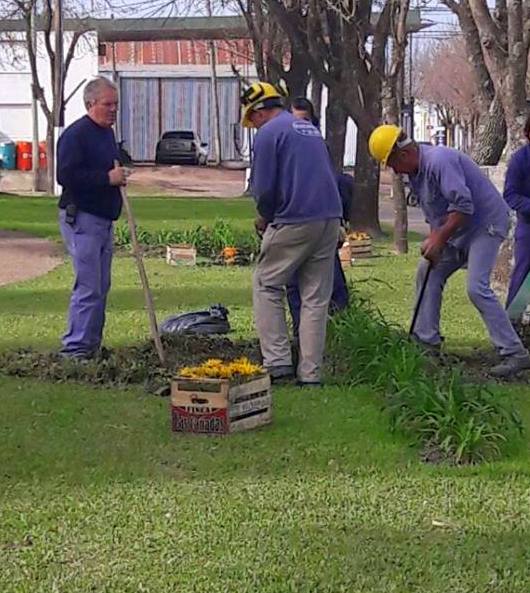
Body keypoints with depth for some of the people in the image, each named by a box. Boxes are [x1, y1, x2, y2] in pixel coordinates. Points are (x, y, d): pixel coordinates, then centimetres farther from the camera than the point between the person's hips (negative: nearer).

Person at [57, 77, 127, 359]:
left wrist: (119, 174, 10)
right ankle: (74, 347, -5)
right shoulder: (75, 134, -14)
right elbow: (66, 176, -24)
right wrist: (107, 178, -22)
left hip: (104, 219, 10)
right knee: (88, 287, -11)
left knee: (101, 286, 12)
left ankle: (92, 344, 20)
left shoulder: (107, 133, 15)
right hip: (81, 219, -10)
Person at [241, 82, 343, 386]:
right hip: (331, 217, 7)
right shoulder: (311, 128, 19)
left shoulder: (269, 133, -5)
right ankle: (311, 373, 9)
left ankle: (278, 362, 2)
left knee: (267, 287, 8)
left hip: (294, 223, -7)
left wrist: (264, 218, 10)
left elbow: (264, 187, -10)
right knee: (316, 298, 9)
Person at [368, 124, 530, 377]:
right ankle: (426, 341, 17)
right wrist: (433, 238, 1)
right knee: (428, 273, 11)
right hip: (458, 229, 11)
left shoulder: (439, 161, -24)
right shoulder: (416, 170, 8)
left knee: (477, 287, -20)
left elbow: (463, 205, -29)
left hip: (486, 223, -10)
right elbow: (433, 210, 16)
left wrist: (439, 239, -22)